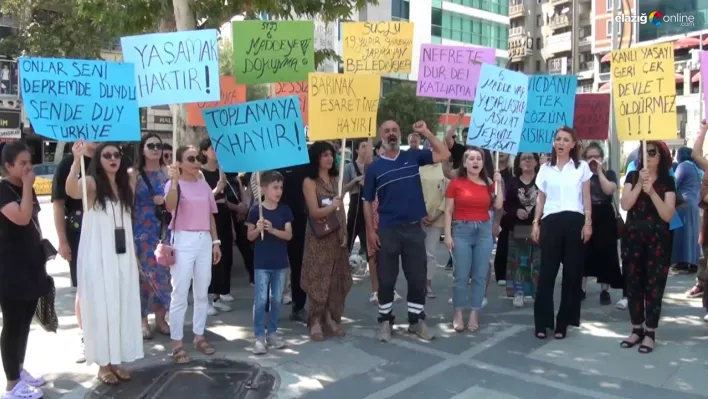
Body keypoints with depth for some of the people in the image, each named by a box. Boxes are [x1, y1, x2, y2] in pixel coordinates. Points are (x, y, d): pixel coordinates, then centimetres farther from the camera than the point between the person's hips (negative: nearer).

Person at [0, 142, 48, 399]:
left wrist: (41, 248, 19)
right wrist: (27, 186, -20)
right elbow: (21, 218, -28)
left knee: (25, 320, 16)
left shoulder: (26, 189, 12)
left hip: (30, 261, 8)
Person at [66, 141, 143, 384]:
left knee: (123, 305, 9)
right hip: (97, 254, -5)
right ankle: (103, 363, 10)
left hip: (123, 253, 6)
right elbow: (72, 191, -31)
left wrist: (135, 254, 13)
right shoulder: (91, 183, -6)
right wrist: (77, 161, -47)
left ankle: (117, 359, 20)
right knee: (101, 306, 1)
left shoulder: (125, 184, 11)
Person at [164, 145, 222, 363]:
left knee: (202, 293, 11)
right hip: (182, 242, -5)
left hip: (204, 241, 5)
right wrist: (174, 181, -33)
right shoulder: (174, 184, -5)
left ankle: (199, 336, 24)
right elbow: (169, 206, -26)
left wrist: (215, 241, 11)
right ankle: (177, 343, 7)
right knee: (180, 294, -2)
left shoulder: (204, 184, 11)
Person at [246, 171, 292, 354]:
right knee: (260, 300, -2)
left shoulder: (284, 210, 1)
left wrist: (272, 229, -21)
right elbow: (250, 237, -1)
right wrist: (258, 228, -21)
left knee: (277, 300, 11)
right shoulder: (255, 210, -6)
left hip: (280, 262, 3)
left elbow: (289, 235, -6)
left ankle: (272, 333, 23)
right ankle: (259, 337, 6)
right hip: (261, 263, -3)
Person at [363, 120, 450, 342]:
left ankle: (417, 320, 22)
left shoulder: (413, 156, 5)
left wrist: (426, 132, -6)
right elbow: (368, 202, 3)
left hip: (414, 228, 1)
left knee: (418, 278, 7)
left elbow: (444, 155, -1)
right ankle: (385, 321, 20)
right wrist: (370, 231, -4)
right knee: (386, 279, 6)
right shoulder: (374, 168, 2)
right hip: (387, 230, -1)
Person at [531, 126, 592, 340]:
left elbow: (586, 198, 6)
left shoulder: (582, 167, 7)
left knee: (572, 271, 2)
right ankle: (542, 322, 5)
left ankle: (563, 322, 11)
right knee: (547, 271, -1)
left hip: (574, 221, 0)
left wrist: (588, 222, -3)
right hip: (551, 221, 1)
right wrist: (535, 223, 4)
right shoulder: (545, 169, 11)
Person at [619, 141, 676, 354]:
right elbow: (625, 205, -8)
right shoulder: (632, 176, 5)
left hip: (657, 240, -2)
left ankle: (650, 333, 10)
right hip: (633, 237, 2)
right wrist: (639, 184, -17)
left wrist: (652, 191, -19)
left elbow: (668, 215, -10)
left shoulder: (667, 181, 0)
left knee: (654, 286, 1)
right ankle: (637, 329, 18)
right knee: (633, 284, 6)